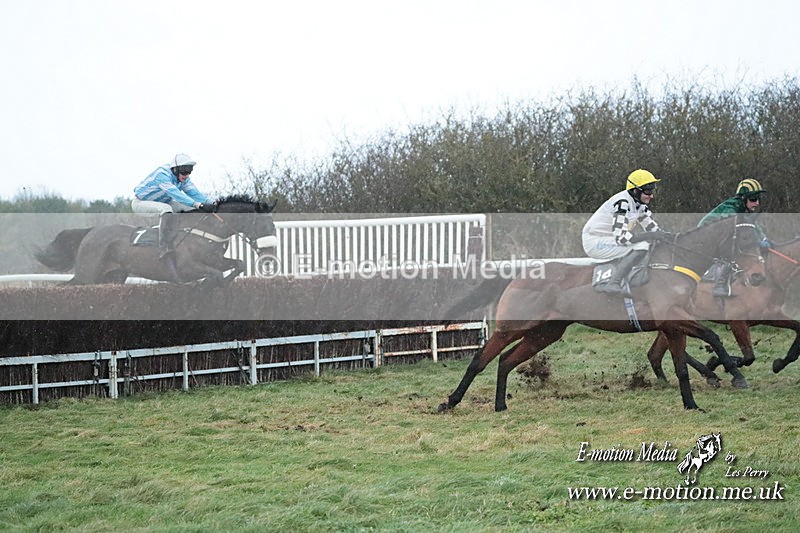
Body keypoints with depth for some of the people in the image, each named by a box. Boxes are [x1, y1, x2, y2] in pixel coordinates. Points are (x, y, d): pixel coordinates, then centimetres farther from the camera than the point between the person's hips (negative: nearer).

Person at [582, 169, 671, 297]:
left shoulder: (639, 203, 7)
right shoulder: (623, 203, -23)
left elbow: (651, 226, 11)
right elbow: (621, 237, -30)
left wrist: (662, 235, -8)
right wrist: (651, 235, -28)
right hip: (594, 242, -10)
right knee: (641, 246, -22)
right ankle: (613, 283, -26)